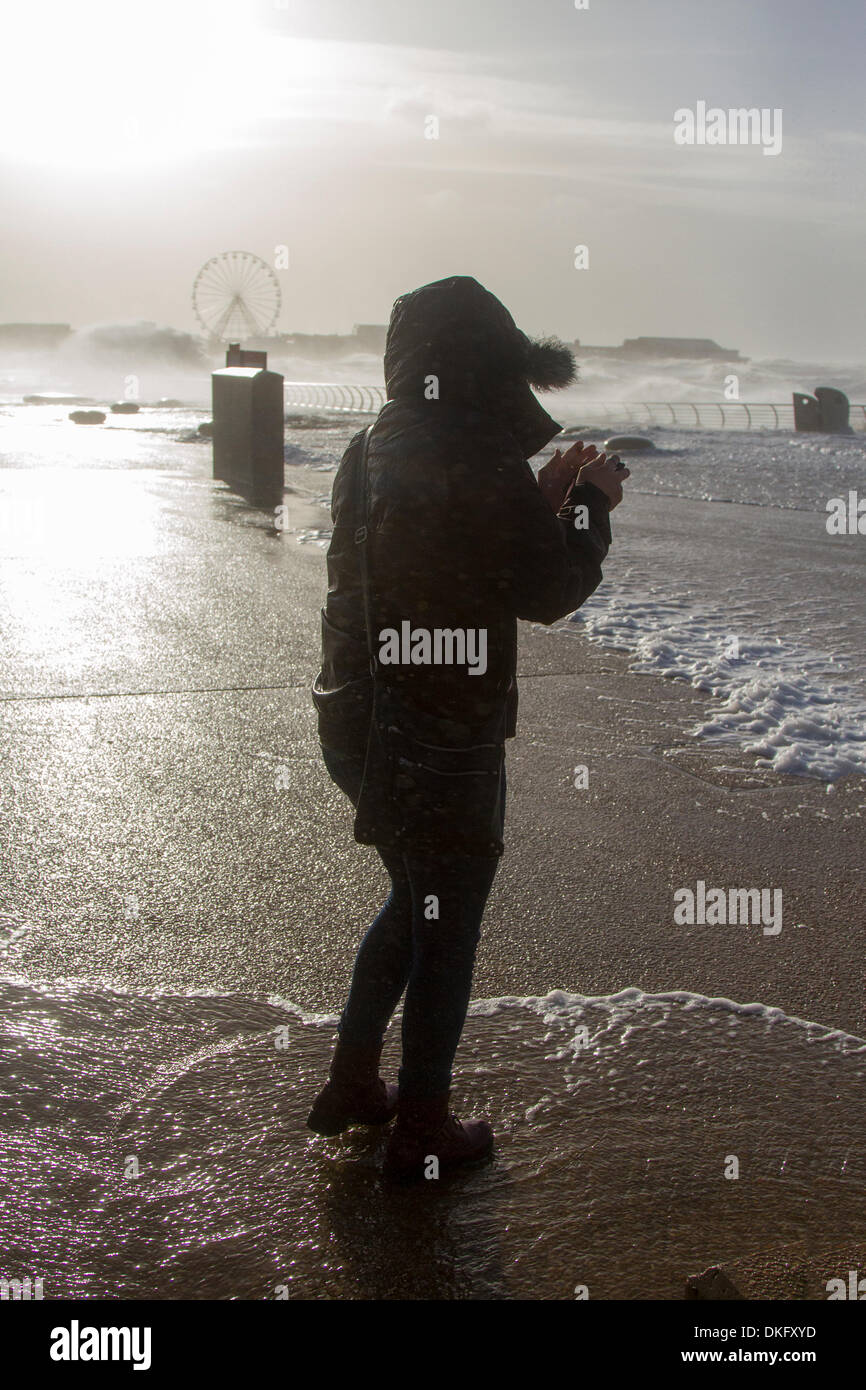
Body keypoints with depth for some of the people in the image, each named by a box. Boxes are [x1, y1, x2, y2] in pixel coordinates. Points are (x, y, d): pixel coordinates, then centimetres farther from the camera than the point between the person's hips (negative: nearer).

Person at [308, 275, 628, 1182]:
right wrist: (590, 503, 4)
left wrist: (544, 497, 15)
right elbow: (550, 593, -10)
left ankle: (351, 1084, 35)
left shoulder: (372, 452, 7)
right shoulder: (481, 464, -19)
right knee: (447, 935, 8)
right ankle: (421, 1131, 22)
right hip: (442, 743, -8)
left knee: (413, 902, 26)